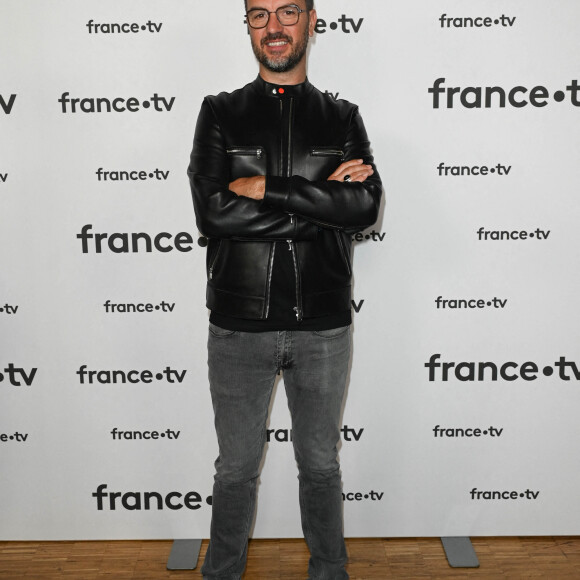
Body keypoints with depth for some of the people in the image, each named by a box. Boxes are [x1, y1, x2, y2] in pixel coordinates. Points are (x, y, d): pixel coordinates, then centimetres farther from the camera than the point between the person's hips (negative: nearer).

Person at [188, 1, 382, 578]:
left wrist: (265, 187, -17)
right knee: (236, 467, 14)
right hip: (238, 326, 0)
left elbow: (365, 205, -12)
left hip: (323, 327, 1)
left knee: (320, 464, 17)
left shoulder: (342, 118, 6)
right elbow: (212, 212, -13)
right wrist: (323, 197, -14)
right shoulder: (220, 113, 3)